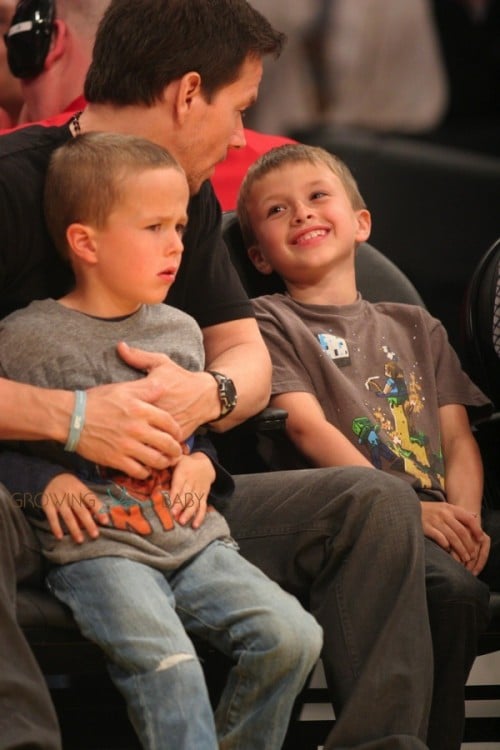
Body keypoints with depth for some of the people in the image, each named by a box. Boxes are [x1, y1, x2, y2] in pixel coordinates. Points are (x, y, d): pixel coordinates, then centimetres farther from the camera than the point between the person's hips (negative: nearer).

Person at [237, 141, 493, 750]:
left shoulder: (414, 327, 30)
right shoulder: (269, 320, 14)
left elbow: (457, 436, 20)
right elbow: (307, 426, -1)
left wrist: (466, 515, -3)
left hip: (434, 519, 5)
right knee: (451, 589, -34)